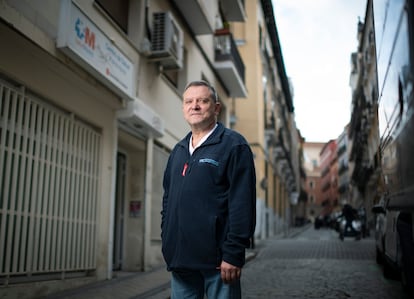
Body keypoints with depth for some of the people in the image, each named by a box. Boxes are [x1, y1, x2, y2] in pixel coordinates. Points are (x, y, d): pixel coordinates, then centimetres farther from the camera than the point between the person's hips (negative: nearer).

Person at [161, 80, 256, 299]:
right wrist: (167, 244, 14)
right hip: (180, 258, 7)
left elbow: (243, 204, -13)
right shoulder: (178, 151, 17)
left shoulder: (233, 145, -5)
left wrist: (233, 254, -18)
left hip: (216, 262, -6)